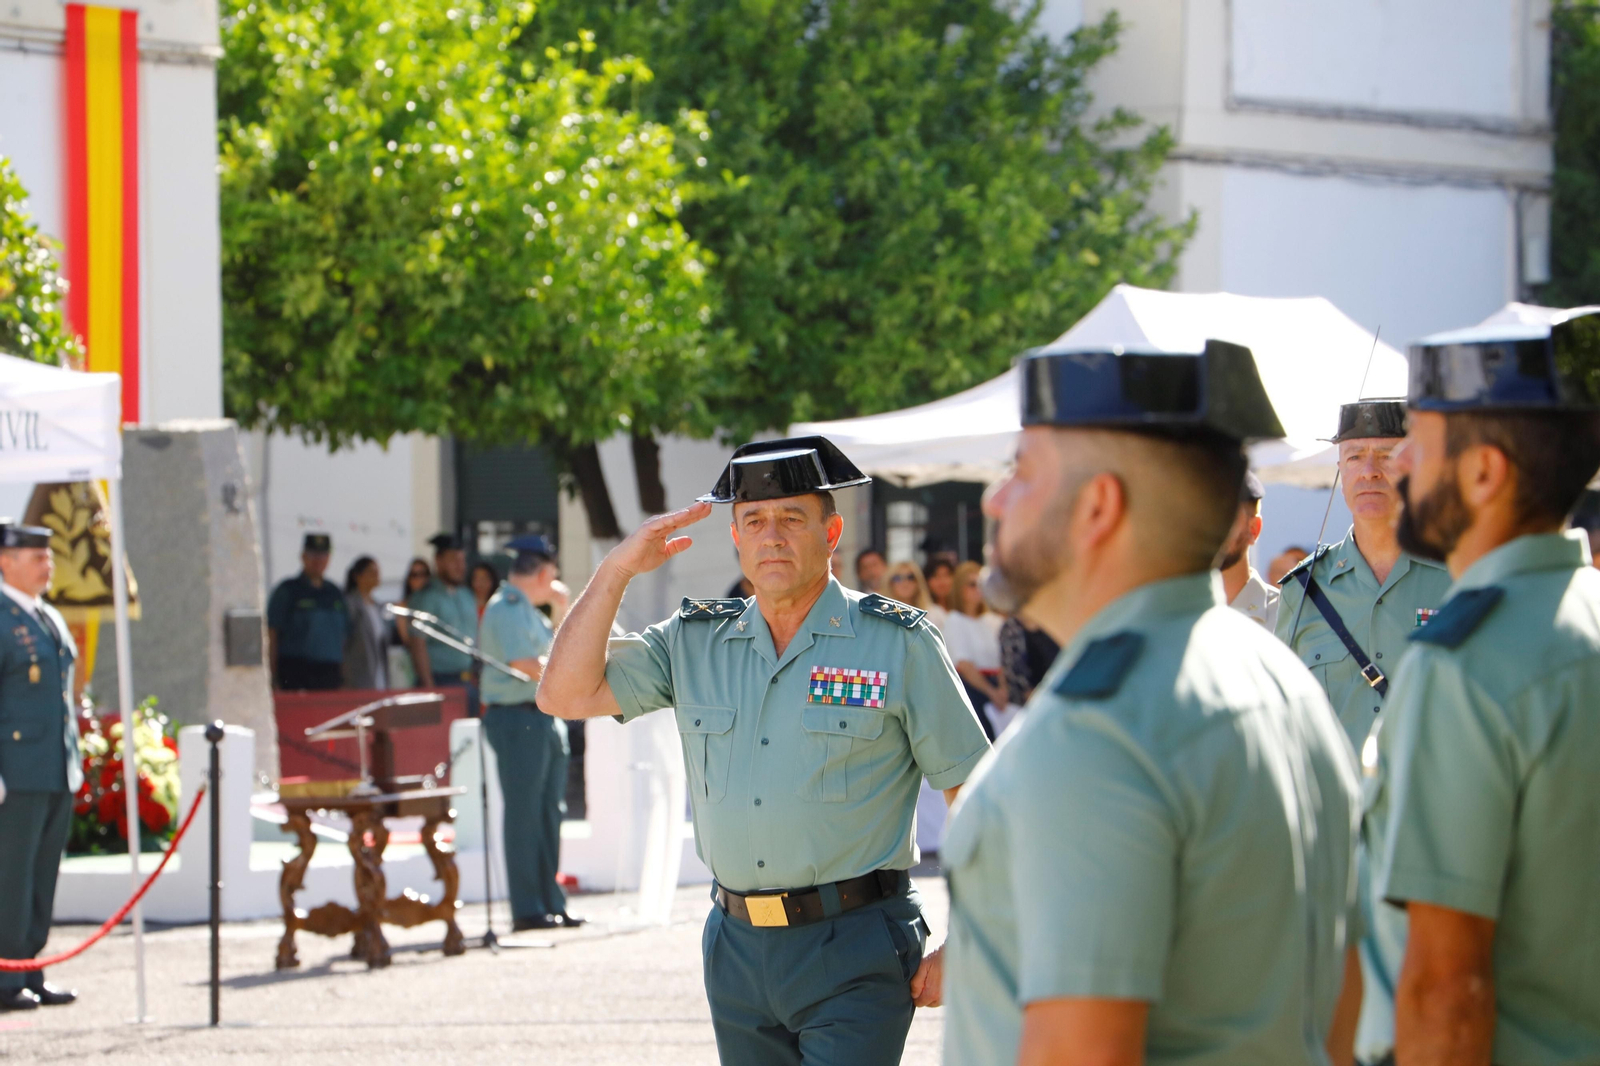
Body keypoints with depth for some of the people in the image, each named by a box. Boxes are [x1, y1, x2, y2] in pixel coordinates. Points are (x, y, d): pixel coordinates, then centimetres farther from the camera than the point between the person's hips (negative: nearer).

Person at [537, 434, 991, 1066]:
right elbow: (566, 695, 5)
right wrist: (618, 569, -2)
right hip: (738, 951, 5)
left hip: (854, 953, -5)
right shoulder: (694, 642, 10)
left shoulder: (897, 643, -2)